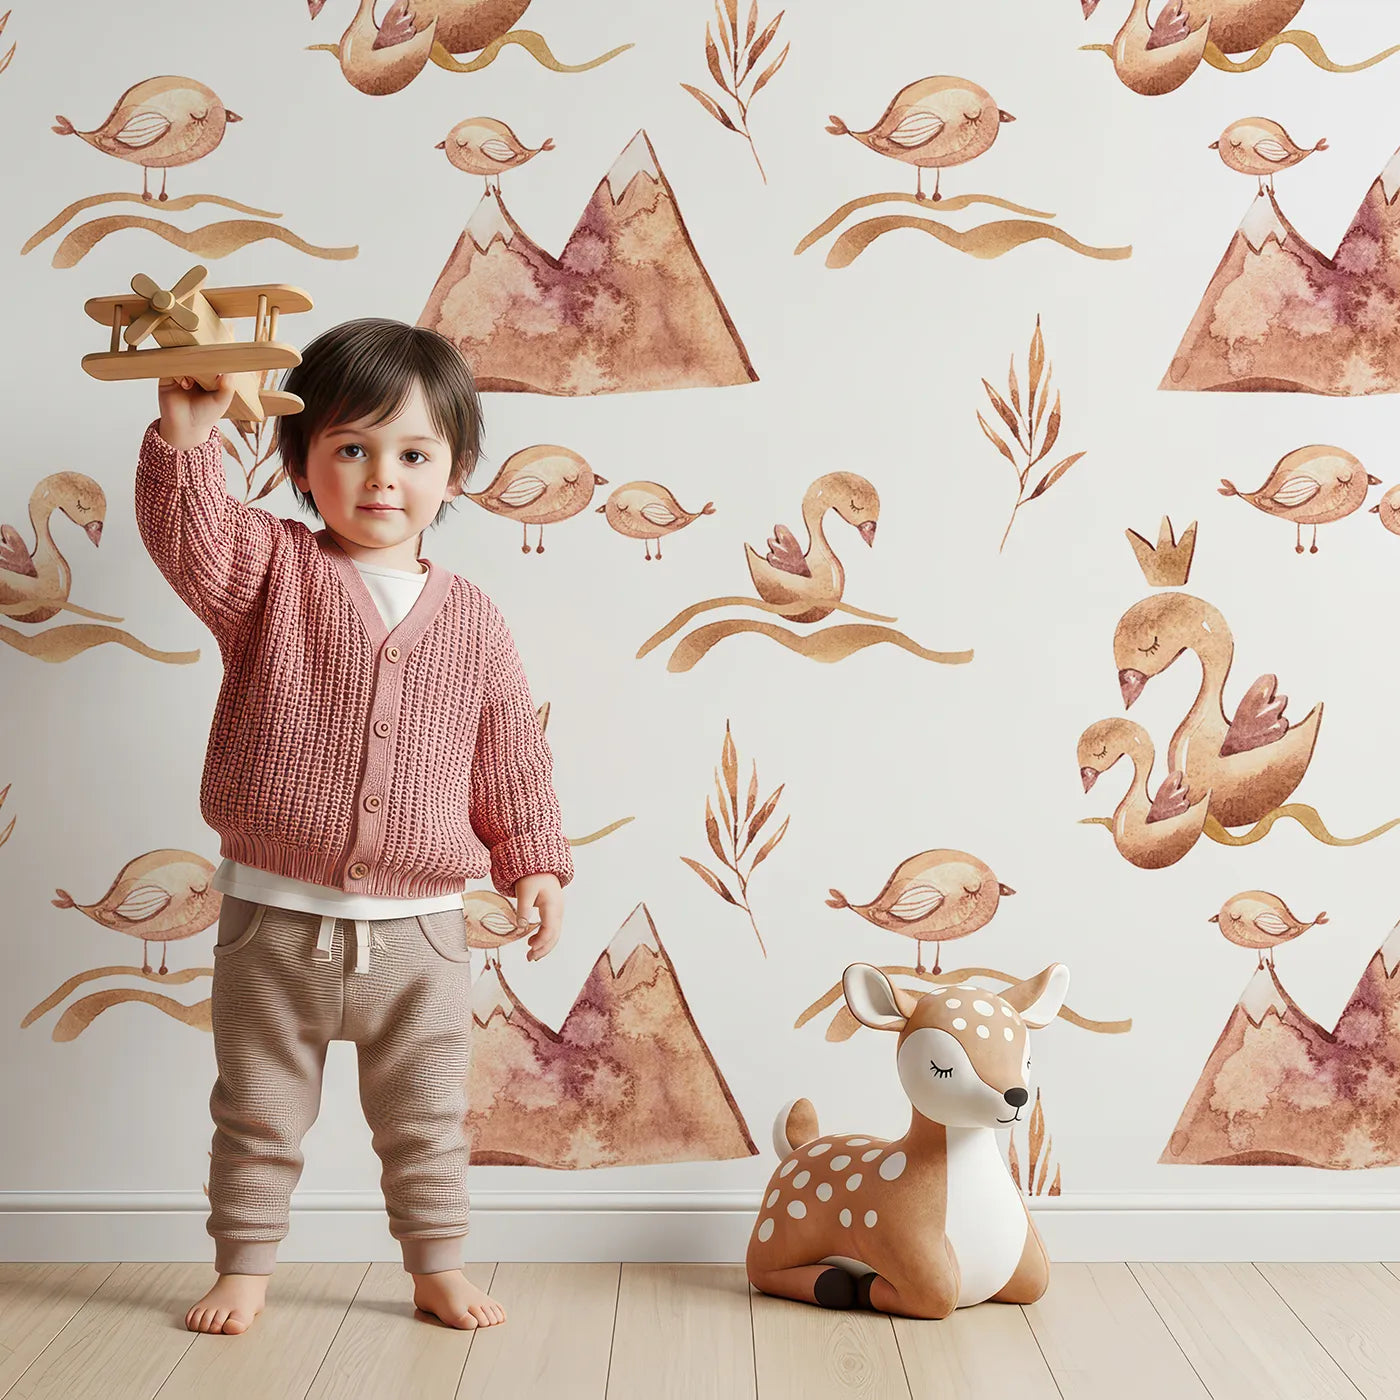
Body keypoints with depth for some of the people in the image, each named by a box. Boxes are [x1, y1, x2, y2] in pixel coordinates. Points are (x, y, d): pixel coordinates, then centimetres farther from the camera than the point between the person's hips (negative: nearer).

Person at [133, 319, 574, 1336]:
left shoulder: (473, 622, 1)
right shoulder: (272, 571, -4)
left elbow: (513, 759, 7)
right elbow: (189, 538, -24)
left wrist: (535, 864, 3)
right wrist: (187, 436, -40)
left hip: (419, 931, 1)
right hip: (276, 919, -1)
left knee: (426, 1120, 15)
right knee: (258, 1114, 14)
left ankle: (439, 1268, 32)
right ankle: (246, 1265, 32)